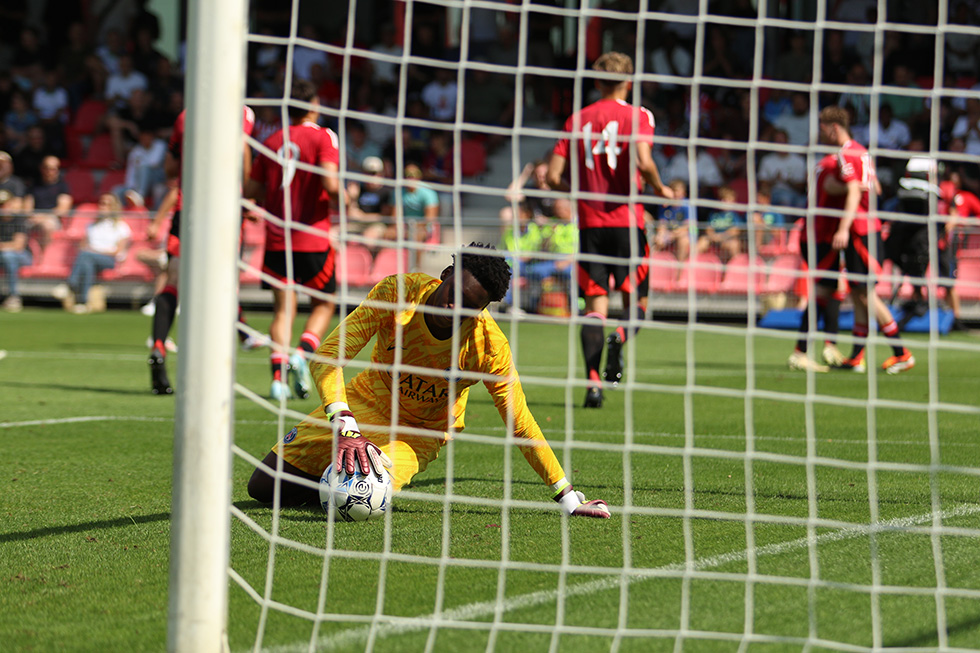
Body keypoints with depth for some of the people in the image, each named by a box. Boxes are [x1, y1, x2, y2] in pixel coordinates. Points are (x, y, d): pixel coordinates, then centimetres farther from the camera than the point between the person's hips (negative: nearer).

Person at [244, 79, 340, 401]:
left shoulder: (272, 141, 9)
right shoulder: (322, 137, -5)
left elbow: (251, 190, 9)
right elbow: (330, 183, -18)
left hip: (276, 240, 3)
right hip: (312, 240, -3)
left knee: (283, 309, 5)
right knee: (323, 305, 12)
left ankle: (278, 374, -11)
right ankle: (302, 353, -13)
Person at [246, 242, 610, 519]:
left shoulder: (489, 346, -27)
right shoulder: (396, 293, -27)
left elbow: (520, 426, -17)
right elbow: (328, 356, -30)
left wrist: (567, 497, -18)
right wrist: (346, 427, -46)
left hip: (422, 433, -1)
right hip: (368, 400, 1)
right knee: (265, 486, -8)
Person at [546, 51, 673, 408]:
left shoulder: (577, 120, 10)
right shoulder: (637, 116, -1)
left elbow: (553, 175, 5)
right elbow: (643, 162, -18)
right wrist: (660, 190, 1)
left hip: (590, 222, 2)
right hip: (627, 219, -2)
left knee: (594, 304, 4)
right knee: (636, 301, 8)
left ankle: (592, 380, -12)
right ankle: (621, 336, -26)